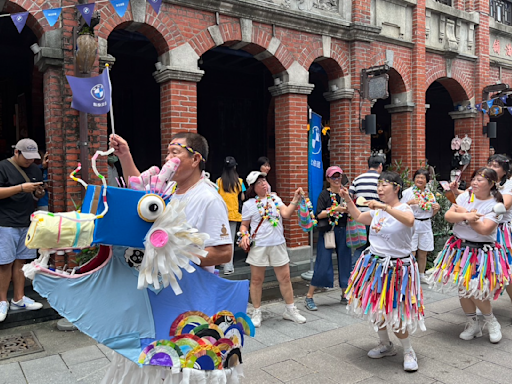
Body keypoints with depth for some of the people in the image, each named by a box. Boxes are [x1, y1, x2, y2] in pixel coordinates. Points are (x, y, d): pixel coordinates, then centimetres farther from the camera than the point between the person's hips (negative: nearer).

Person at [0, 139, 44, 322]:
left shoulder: (35, 170, 13)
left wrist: (39, 193, -2)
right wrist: (21, 187, -22)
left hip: (27, 223, 5)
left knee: (20, 261, 9)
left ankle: (18, 299, 17)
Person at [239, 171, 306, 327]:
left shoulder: (275, 199, 7)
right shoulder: (249, 204, 0)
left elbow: (286, 214, -7)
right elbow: (244, 225, 6)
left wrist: (295, 200, -18)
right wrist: (244, 235, -13)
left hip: (278, 244, 2)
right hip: (258, 246, -2)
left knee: (285, 278, 8)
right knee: (256, 280, 6)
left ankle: (290, 310, 25)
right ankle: (257, 313, 21)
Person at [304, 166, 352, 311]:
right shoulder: (324, 194, -3)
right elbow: (319, 214, -12)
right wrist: (335, 209, -21)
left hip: (343, 232, 4)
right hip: (327, 231, -4)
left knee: (345, 262, 8)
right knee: (323, 264, -5)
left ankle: (345, 295, 25)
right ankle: (309, 297, 5)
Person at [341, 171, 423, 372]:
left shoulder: (404, 208, -15)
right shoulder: (377, 210, 6)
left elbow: (410, 221, -40)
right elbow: (358, 217, 23)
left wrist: (385, 207, -46)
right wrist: (348, 200, 12)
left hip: (396, 266, -7)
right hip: (374, 263, 7)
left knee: (394, 311, -2)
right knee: (375, 307, 15)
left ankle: (409, 351, 21)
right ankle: (385, 345, 36)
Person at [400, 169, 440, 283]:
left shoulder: (430, 194, 11)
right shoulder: (407, 192, -2)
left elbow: (432, 213, 18)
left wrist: (437, 208, -3)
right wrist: (410, 202, -20)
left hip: (425, 225, 4)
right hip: (412, 225, -4)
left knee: (423, 253, 10)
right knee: (411, 253, -7)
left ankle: (421, 275, 25)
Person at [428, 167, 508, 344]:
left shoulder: (495, 205, -9)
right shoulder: (465, 196, 2)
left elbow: (484, 230, -21)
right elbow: (448, 216, -6)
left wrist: (464, 213, -13)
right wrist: (467, 216, -22)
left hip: (481, 252, -4)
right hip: (459, 248, 4)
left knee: (474, 291, -10)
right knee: (462, 288, 8)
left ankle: (492, 322, 20)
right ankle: (472, 325, 27)